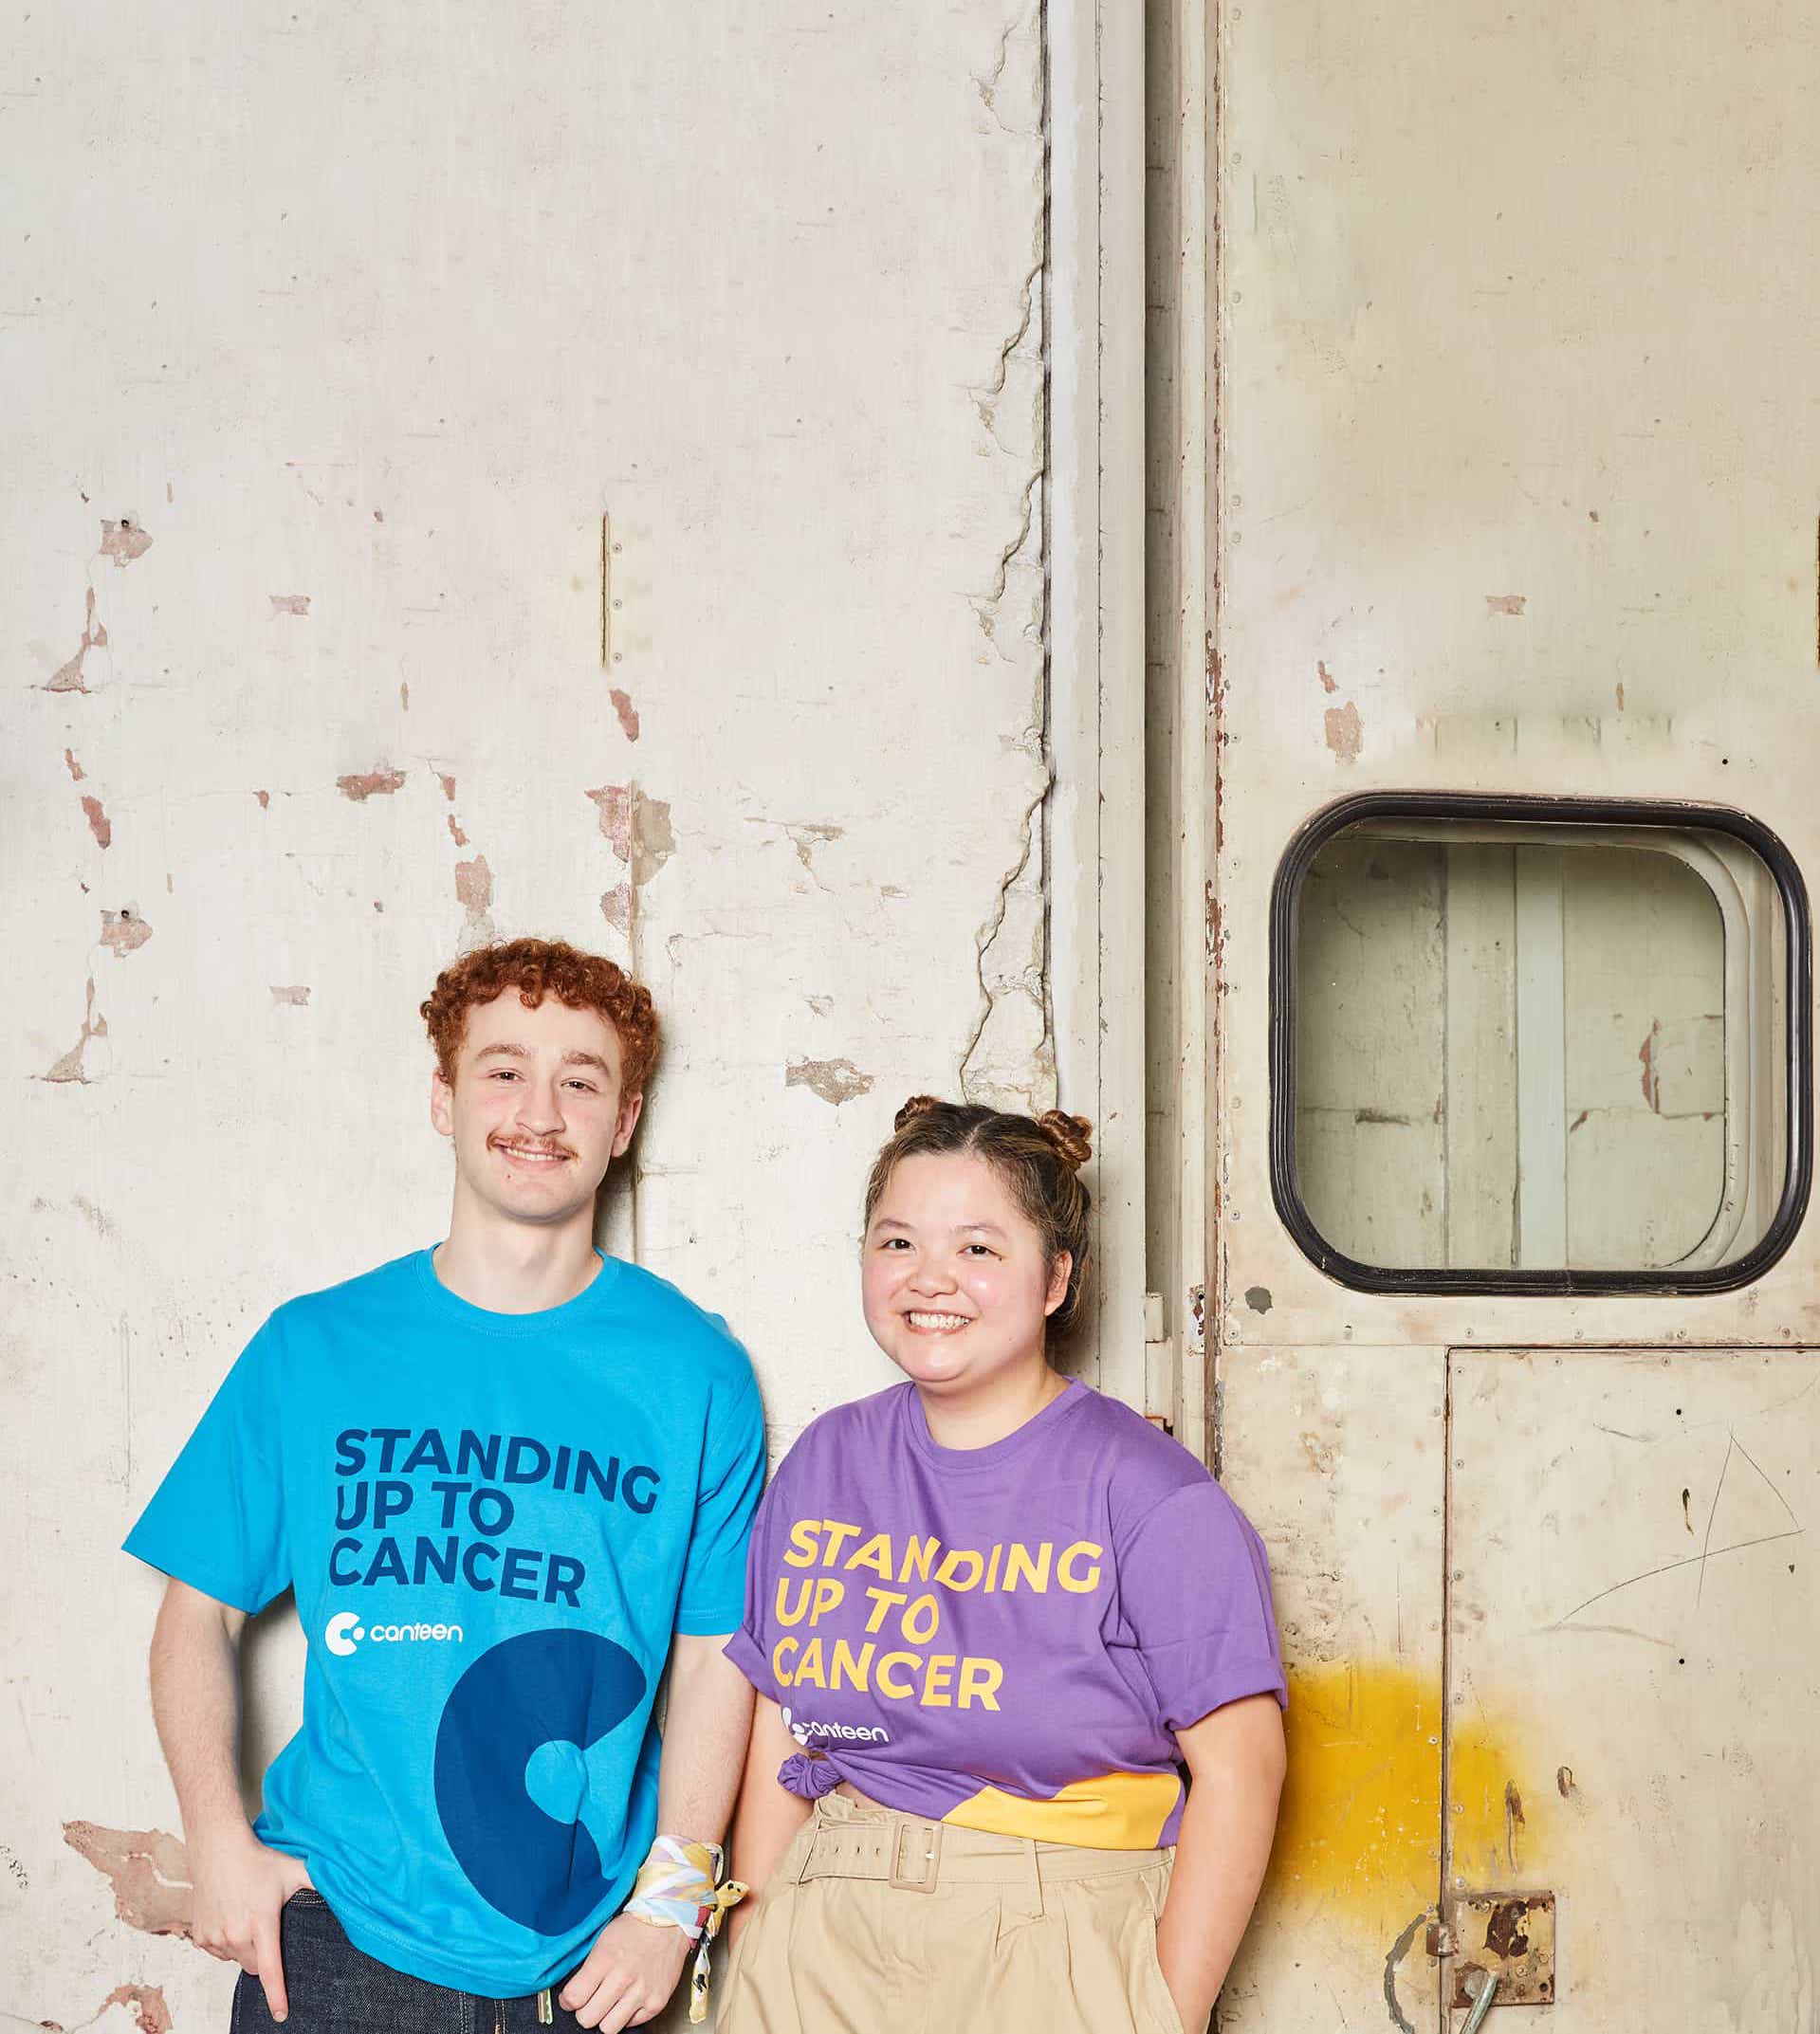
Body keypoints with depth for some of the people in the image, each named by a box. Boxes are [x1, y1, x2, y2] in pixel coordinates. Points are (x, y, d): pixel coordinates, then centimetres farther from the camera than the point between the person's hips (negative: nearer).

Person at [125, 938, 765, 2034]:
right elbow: (201, 1613, 5)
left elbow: (715, 1653, -1)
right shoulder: (314, 1348, 2)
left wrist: (672, 1895, -7)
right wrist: (219, 1836, -6)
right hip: (331, 1935, 1)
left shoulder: (695, 1369, -1)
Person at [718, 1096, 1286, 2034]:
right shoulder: (824, 1464, 5)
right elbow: (778, 1739, 8)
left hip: (1057, 1958, -4)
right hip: (822, 1951, 4)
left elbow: (1239, 1766, -11)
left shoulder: (1149, 1495, -10)